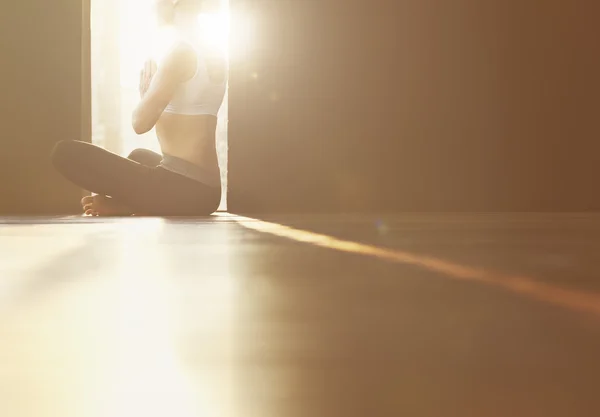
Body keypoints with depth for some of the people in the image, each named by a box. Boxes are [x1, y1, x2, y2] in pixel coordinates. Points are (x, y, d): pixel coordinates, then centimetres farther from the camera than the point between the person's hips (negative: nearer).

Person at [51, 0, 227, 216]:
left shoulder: (180, 52, -10)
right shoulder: (216, 59, 15)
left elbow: (141, 123, -13)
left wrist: (145, 94, 7)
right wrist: (151, 94, 24)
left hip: (181, 188, -10)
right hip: (206, 191, 10)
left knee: (66, 151, -12)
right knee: (139, 156, 41)